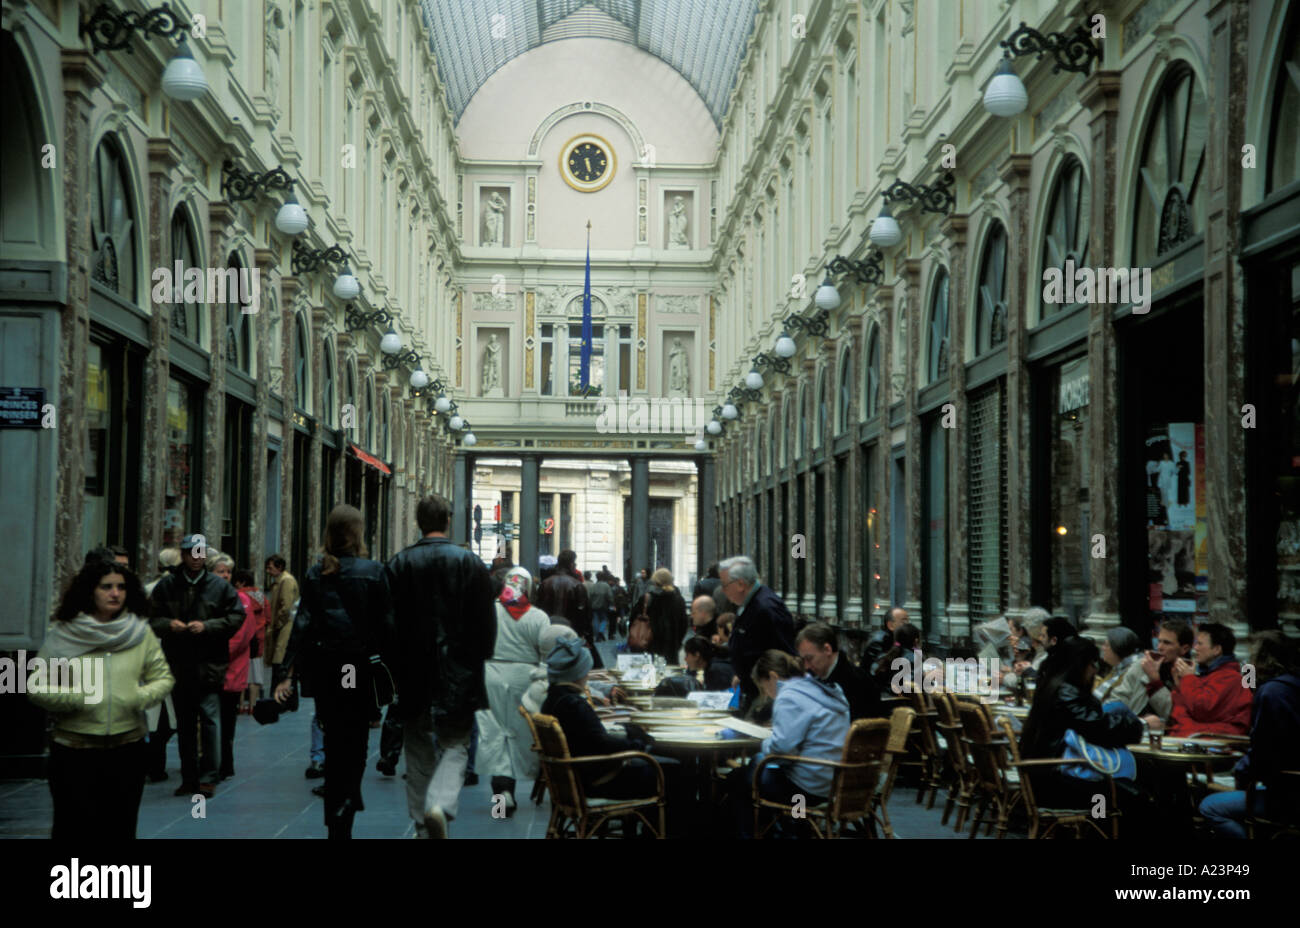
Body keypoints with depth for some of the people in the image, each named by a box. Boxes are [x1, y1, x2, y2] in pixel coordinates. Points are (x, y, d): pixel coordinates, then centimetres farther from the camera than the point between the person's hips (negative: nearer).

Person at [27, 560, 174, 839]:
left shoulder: (141, 633, 6)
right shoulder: (62, 635, 0)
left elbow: (164, 677, 10)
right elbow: (36, 686, 1)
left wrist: (142, 697, -10)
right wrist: (72, 699, -15)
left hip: (128, 746, 2)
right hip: (73, 749, -2)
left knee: (120, 827, 9)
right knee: (73, 827, 1)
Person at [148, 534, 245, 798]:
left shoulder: (220, 586, 2)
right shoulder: (166, 586, 6)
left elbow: (236, 617, -1)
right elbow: (152, 619, 7)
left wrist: (207, 626, -12)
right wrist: (168, 625, -13)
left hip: (209, 666, -3)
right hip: (178, 666, 3)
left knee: (209, 719, -9)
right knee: (185, 725, 11)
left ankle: (208, 778, -1)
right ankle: (189, 778, 20)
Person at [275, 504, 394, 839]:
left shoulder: (315, 574, 1)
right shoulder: (373, 571, -8)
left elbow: (302, 623, -2)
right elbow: (386, 624, -9)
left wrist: (288, 673, -3)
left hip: (324, 670, 4)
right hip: (361, 667, -4)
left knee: (334, 745, 20)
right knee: (354, 748, 3)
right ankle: (341, 825, -2)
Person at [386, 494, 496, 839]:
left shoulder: (399, 564, -1)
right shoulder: (471, 563, -3)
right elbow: (487, 623, -2)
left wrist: (396, 666, 10)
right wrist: (478, 661, 13)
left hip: (413, 674, 1)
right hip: (458, 676, -1)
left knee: (418, 751, 13)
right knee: (455, 745, 6)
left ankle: (422, 824, 15)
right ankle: (441, 805, -18)